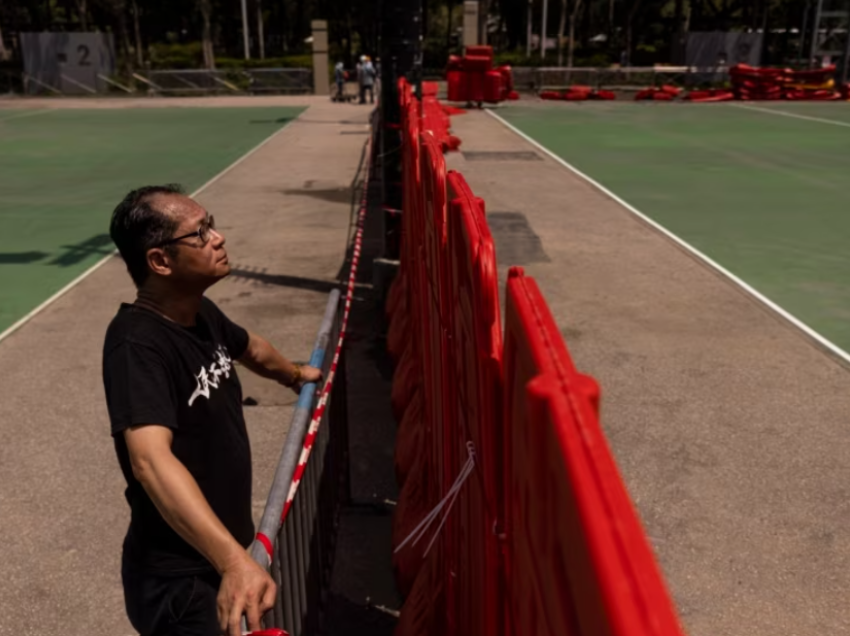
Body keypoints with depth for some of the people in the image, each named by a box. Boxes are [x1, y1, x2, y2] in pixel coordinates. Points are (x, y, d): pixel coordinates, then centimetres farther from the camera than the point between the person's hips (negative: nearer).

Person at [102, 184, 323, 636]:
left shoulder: (201, 312, -1)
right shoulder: (137, 343, -26)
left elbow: (249, 347, 22)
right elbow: (150, 459, -41)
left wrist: (293, 375, 39)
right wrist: (234, 560, -50)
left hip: (223, 549, 9)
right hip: (179, 580, -8)